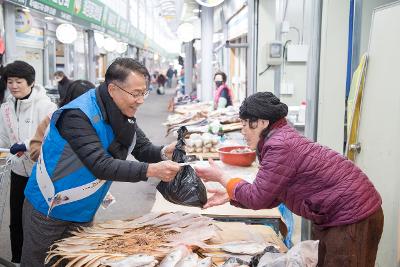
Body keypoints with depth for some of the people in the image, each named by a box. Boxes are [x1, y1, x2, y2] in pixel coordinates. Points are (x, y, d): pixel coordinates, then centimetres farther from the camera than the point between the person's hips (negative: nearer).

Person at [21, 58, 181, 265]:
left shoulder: (123, 114, -3)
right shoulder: (78, 115, -28)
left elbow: (144, 149, -2)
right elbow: (101, 166, -34)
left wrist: (163, 153, -24)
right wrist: (151, 170, -40)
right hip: (48, 211, -6)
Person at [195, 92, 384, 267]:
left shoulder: (280, 146, -24)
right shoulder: (282, 139, 7)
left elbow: (257, 198, -18)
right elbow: (270, 198, 10)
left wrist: (221, 177, -7)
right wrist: (230, 196, 4)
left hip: (353, 218, -10)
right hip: (334, 215, 10)